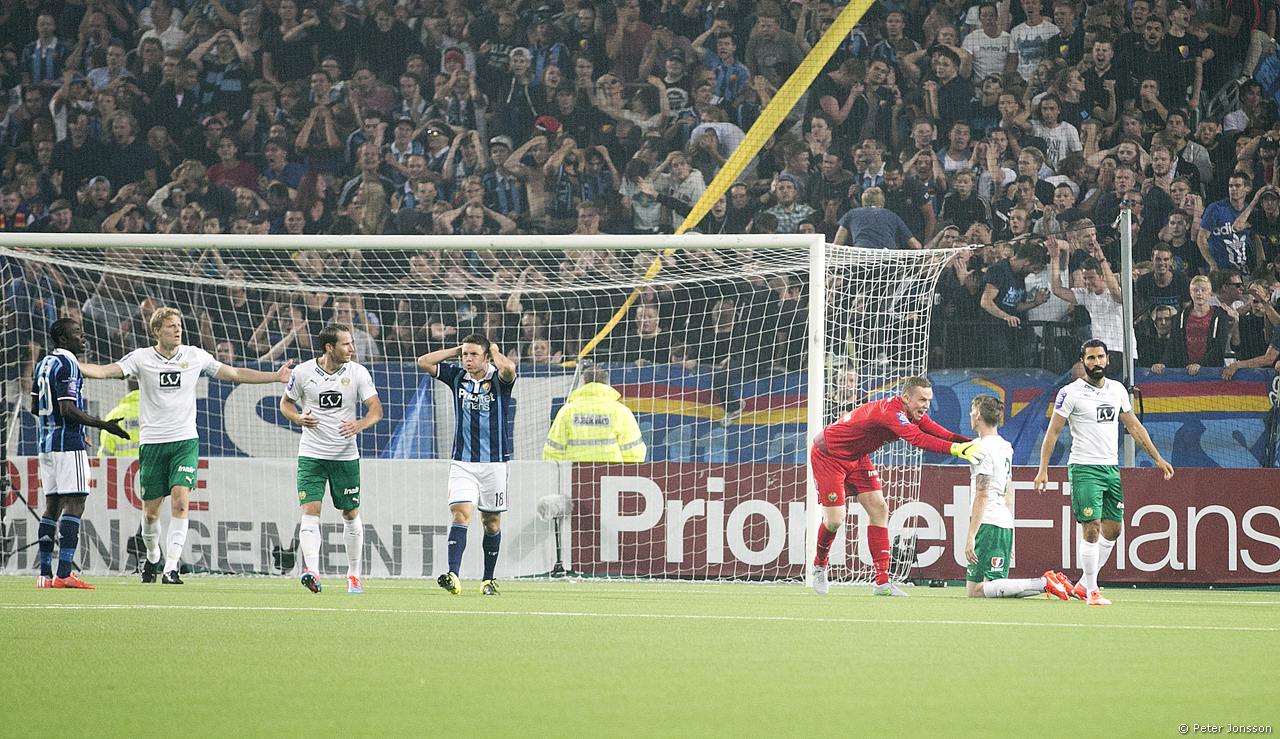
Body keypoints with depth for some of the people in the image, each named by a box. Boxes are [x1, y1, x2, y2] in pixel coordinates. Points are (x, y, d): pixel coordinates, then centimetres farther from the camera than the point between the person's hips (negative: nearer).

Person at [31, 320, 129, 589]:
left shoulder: (43, 365, 15)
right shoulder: (67, 366, -14)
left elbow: (35, 407, 21)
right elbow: (68, 409, -21)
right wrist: (104, 425, -17)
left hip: (46, 443, 9)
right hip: (68, 443, -9)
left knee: (52, 506, 11)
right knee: (74, 504, -10)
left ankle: (45, 573, 10)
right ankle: (64, 574, -17)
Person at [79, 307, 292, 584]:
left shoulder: (195, 356, 4)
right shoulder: (141, 358, -1)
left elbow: (234, 374, 12)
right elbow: (105, 371, -8)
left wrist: (275, 377, 9)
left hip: (185, 440, 0)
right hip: (152, 443, 0)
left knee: (180, 501, -17)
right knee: (150, 511, 3)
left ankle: (171, 567, -17)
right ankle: (153, 557, 32)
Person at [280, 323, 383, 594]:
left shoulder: (358, 373, -3)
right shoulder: (303, 372, -4)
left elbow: (376, 409, -5)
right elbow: (286, 403, 10)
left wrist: (359, 424, -26)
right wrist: (298, 417, -12)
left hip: (346, 456, 1)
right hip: (311, 455, -1)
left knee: (351, 514, 8)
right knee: (310, 509, -16)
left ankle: (353, 574, 22)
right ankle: (311, 570, -28)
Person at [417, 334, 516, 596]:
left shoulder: (498, 379, -4)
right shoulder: (457, 377, 5)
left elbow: (509, 368, -28)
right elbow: (424, 362, 2)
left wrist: (494, 351, -8)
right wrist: (457, 349, 2)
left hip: (494, 463, -1)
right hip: (462, 463, 1)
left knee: (491, 522, 8)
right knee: (461, 513, -16)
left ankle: (488, 579, 22)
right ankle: (453, 577, -28)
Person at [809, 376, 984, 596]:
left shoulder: (913, 413, -6)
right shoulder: (891, 411, -35)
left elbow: (941, 433, -12)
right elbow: (918, 439, -49)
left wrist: (972, 443, -30)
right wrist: (956, 449, -58)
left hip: (856, 458, 9)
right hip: (828, 454, -9)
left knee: (879, 509, -3)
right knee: (835, 519, -12)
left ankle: (882, 582, -3)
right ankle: (819, 565, 19)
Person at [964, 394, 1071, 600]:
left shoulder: (984, 448, -10)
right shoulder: (1005, 447, 19)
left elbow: (982, 495, -16)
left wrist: (971, 536, -17)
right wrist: (1009, 540, 27)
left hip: (988, 524, -9)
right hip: (1005, 526, 9)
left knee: (976, 590, -14)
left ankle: (1044, 583, -22)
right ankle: (1047, 582, -1)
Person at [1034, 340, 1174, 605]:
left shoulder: (1117, 390, 11)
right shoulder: (1070, 393, -5)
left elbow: (1134, 426, 19)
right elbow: (1053, 431, -4)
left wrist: (1158, 458, 16)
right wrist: (1043, 469, -11)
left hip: (1112, 468, 6)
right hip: (1084, 468, -6)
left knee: (1113, 529, 6)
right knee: (1092, 529, -12)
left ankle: (1083, 584, 19)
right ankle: (1091, 591, -3)